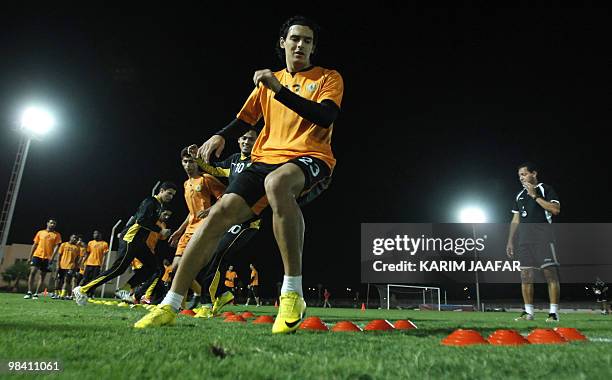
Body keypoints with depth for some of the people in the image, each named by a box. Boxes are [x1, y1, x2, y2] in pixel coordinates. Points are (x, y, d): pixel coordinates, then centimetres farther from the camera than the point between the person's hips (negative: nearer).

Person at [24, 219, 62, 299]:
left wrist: (52, 257, -15)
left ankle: (36, 294, 8)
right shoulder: (40, 232, 11)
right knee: (32, 272, -12)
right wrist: (30, 256, 9)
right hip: (37, 255, 1)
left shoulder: (57, 235, 6)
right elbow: (35, 245, 13)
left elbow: (56, 246, -3)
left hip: (47, 258, 0)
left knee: (43, 275, 2)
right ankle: (29, 292, -7)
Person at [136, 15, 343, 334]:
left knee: (277, 181, -41)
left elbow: (326, 116, -11)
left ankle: (293, 294, -33)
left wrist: (279, 89, -18)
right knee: (220, 212, -16)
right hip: (266, 158, 5)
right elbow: (244, 120, 24)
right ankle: (170, 306, -4)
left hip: (310, 159, -4)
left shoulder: (329, 78, 9)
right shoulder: (269, 80, 23)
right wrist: (221, 137, 2)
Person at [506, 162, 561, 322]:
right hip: (524, 238, 6)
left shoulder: (546, 189, 3)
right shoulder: (519, 195, 20)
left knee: (550, 273, -7)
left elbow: (556, 209, -13)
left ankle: (554, 312, -3)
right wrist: (510, 241, 15)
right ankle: (528, 312, 10)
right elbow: (515, 220, 20)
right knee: (525, 276, 4)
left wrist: (535, 196, -11)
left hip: (543, 236, -6)